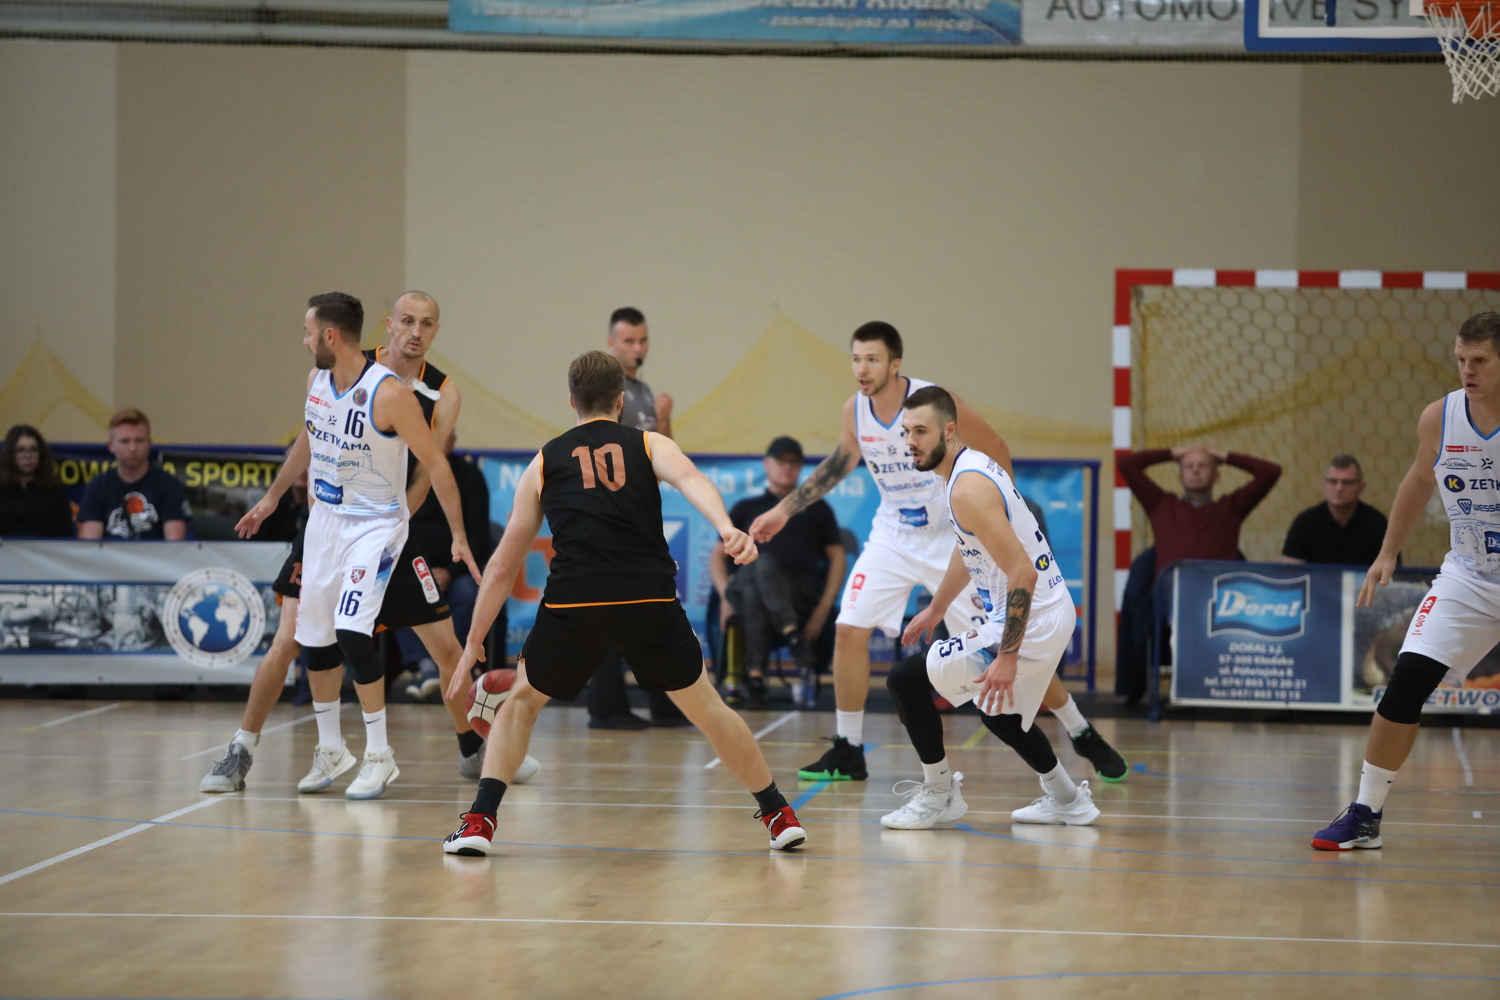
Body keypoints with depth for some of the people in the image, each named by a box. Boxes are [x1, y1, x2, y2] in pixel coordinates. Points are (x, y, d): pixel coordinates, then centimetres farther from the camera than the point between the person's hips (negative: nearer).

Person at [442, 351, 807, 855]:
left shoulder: (544, 462, 23)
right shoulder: (650, 444, 20)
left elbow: (503, 567, 26)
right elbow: (689, 479, -6)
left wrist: (474, 643, 33)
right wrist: (727, 529, -23)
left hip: (574, 604, 0)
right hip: (651, 600, 0)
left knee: (522, 700, 24)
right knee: (706, 707, 20)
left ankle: (479, 821, 10)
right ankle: (781, 816, 26)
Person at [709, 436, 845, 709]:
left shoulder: (817, 509, 25)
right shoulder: (746, 509, 27)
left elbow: (837, 559, 17)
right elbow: (717, 556, 22)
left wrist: (823, 610, 1)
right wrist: (725, 594, 1)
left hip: (799, 597, -1)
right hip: (746, 592, 1)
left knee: (765, 565, -37)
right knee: (760, 565, -37)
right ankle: (798, 643, -56)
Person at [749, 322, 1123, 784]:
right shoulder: (855, 410, -6)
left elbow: (996, 452, -11)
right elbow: (842, 460, 14)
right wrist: (785, 508, 14)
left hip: (953, 539, -5)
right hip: (892, 538, 5)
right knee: (849, 631, -7)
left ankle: (1084, 735, 9)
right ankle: (847, 753, 5)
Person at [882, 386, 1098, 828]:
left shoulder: (968, 488, -22)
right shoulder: (974, 466, 10)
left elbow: (1022, 574, -27)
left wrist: (1007, 658, -27)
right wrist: (934, 611, 37)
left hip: (1030, 622, -10)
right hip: (1056, 610, 10)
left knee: (906, 680, -8)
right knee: (998, 708, 33)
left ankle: (939, 796, 6)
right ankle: (1066, 800, 40)